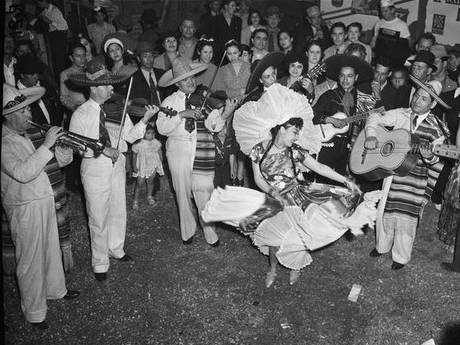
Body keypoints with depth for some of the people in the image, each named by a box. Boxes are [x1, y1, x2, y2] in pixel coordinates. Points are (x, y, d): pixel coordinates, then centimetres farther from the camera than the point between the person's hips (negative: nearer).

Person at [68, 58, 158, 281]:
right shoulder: (81, 115, -10)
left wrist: (144, 120, -18)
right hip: (95, 170, -4)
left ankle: (116, 249, 42)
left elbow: (130, 135, -1)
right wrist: (102, 149, -25)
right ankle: (100, 264, 22)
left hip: (117, 165, 4)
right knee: (98, 219, 5)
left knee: (118, 212, 18)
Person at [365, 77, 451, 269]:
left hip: (415, 180, -2)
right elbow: (375, 119, 0)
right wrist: (371, 135, -20)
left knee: (406, 216, 2)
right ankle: (382, 246, 36)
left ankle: (401, 257, 23)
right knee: (385, 210, 13)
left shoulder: (435, 128, -7)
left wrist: (428, 155, -30)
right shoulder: (400, 115, -1)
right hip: (391, 170, 3)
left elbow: (436, 160, -6)